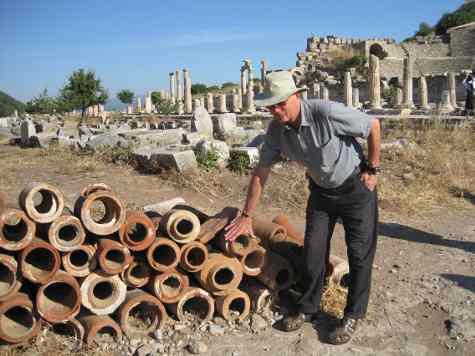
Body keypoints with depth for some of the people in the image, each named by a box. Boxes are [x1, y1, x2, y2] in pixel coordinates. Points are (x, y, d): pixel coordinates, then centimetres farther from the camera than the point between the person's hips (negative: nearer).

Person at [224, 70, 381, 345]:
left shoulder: (327, 112, -31)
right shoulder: (276, 130, -13)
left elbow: (373, 126, -18)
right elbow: (261, 173, -5)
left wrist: (372, 169, -11)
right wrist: (246, 216, -4)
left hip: (355, 186, -4)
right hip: (321, 189, 5)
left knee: (360, 252, 1)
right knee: (313, 249, 7)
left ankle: (353, 316, 17)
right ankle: (309, 307, 25)